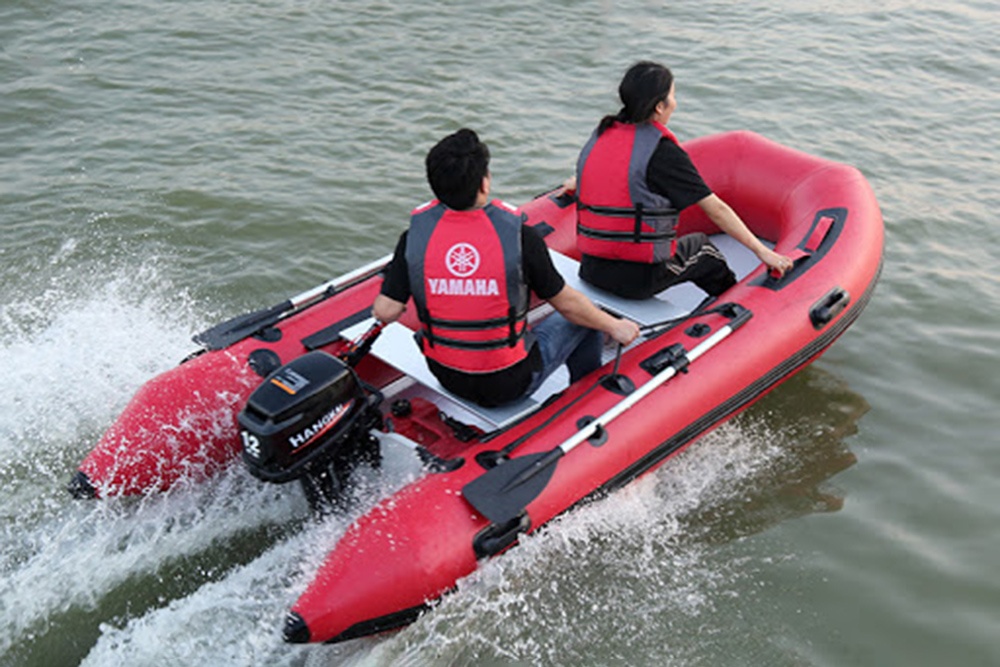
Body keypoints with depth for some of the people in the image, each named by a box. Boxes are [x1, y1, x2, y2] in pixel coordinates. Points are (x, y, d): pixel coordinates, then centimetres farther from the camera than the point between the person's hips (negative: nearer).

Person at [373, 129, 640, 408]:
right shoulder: (518, 235, -20)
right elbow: (566, 303, -9)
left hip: (445, 376, 4)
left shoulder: (415, 235, -13)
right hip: (508, 384, -4)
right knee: (584, 320, 19)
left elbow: (385, 312, -13)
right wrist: (615, 326, 8)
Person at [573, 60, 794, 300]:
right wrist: (761, 250, -2)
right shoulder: (664, 151, -13)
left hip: (590, 270, 6)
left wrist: (575, 183, 53)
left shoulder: (601, 135, 5)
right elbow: (716, 210, -10)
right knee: (700, 246, 22)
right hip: (637, 279, -6)